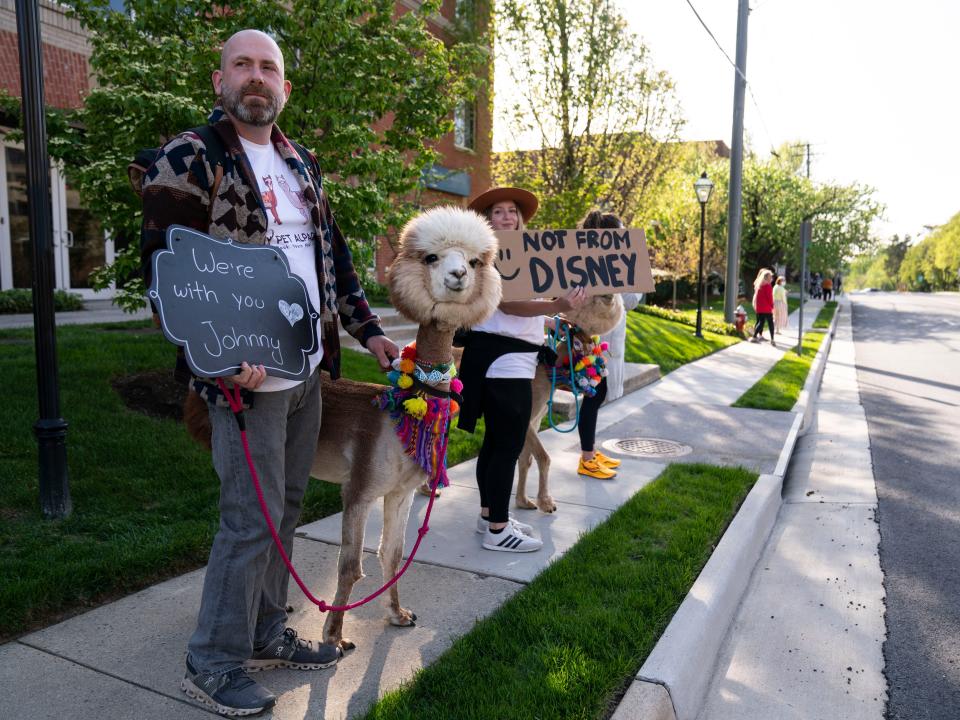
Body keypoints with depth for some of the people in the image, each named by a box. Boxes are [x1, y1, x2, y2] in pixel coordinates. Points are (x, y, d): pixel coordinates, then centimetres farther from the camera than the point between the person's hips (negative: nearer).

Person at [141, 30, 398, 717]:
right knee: (253, 518, -3)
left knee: (285, 506, 14)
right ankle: (213, 664, 16)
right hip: (247, 376, -7)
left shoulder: (302, 165, 16)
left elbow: (334, 255, 20)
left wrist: (368, 329, 15)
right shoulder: (188, 158, -5)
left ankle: (266, 634, 30)